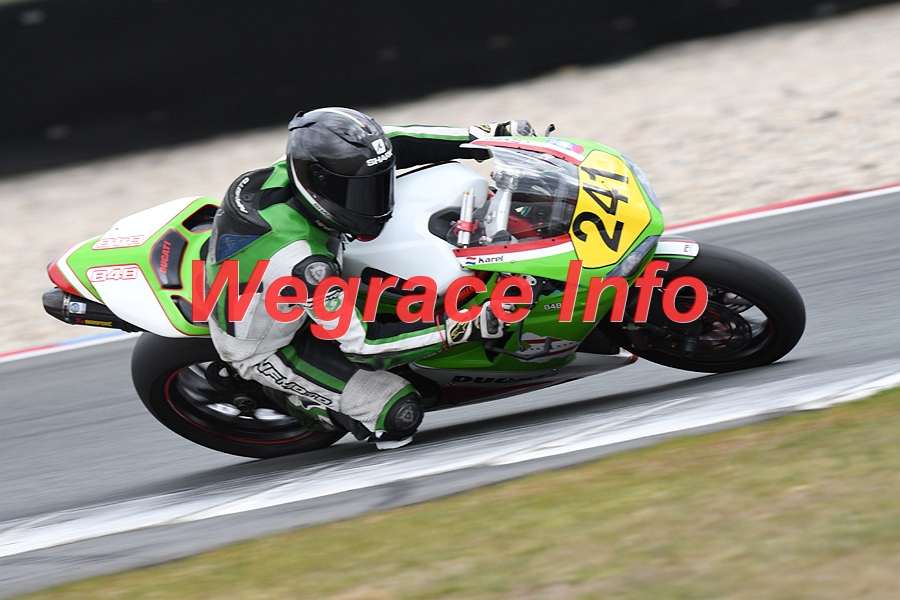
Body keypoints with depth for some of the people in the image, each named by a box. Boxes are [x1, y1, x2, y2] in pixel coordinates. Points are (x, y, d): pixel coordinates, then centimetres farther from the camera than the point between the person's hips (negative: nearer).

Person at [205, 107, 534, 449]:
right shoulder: (304, 263, -42)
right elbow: (362, 344, -35)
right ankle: (300, 398, 5)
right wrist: (465, 328, -39)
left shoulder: (294, 169, -21)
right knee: (400, 414, -18)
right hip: (265, 351, -8)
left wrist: (489, 136, -14)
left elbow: (387, 143, -9)